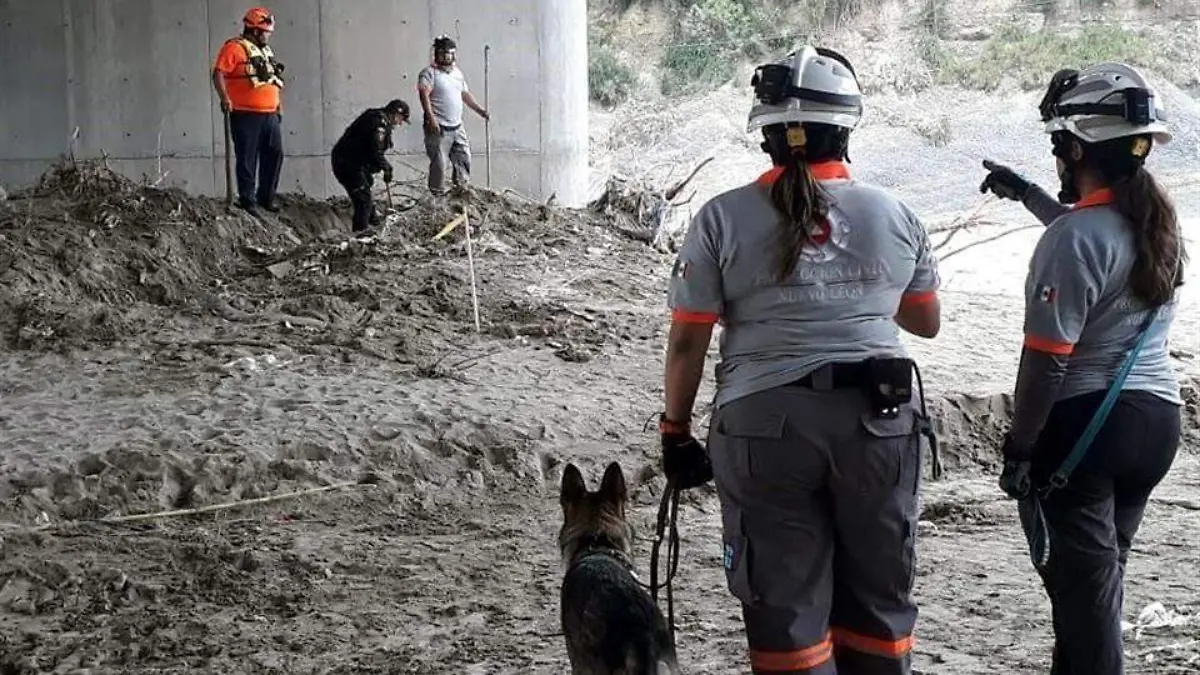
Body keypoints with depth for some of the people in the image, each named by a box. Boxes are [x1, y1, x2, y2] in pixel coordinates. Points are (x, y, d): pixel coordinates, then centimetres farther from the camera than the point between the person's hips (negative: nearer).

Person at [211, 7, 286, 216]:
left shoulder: (265, 51, 19)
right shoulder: (235, 48, -7)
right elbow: (218, 73, -15)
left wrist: (278, 105, 23)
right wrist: (224, 98, -26)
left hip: (270, 115, 8)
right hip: (246, 115, -8)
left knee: (275, 155, 8)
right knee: (248, 160, -3)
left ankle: (266, 198, 19)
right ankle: (247, 201, 4)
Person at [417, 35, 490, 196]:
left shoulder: (457, 72, 16)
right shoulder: (429, 72, -8)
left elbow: (465, 94, 25)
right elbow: (424, 95, -19)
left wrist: (480, 110, 20)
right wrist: (431, 118, -29)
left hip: (457, 127, 7)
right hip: (439, 128, -7)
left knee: (463, 159, 10)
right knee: (439, 163, -6)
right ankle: (438, 194, 2)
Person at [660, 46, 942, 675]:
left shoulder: (723, 218, -4)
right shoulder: (895, 216, 4)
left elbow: (687, 341, -3)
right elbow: (927, 323, 16)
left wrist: (675, 430, 8)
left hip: (766, 423, -2)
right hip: (879, 418, 2)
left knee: (785, 605, 8)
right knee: (877, 596, 17)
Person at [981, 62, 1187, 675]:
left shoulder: (1072, 237, -19)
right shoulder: (1159, 223, 6)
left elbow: (1047, 359, -21)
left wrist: (1018, 446, -14)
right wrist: (1027, 194, 37)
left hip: (1084, 422, -8)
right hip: (1156, 417, 8)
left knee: (1082, 578, 1)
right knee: (1104, 569, 20)